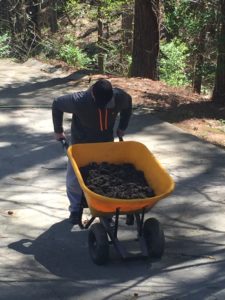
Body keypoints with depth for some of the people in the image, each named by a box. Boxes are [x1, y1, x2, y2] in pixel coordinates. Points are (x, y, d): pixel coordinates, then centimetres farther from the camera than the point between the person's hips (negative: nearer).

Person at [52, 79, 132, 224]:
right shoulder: (79, 101, -35)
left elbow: (128, 102, 1)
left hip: (106, 142, 2)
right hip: (81, 143, -1)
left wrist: (122, 127, 5)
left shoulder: (120, 97, -27)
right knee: (74, 179, 1)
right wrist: (58, 130, -5)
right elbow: (57, 104, -14)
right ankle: (76, 208, 24)